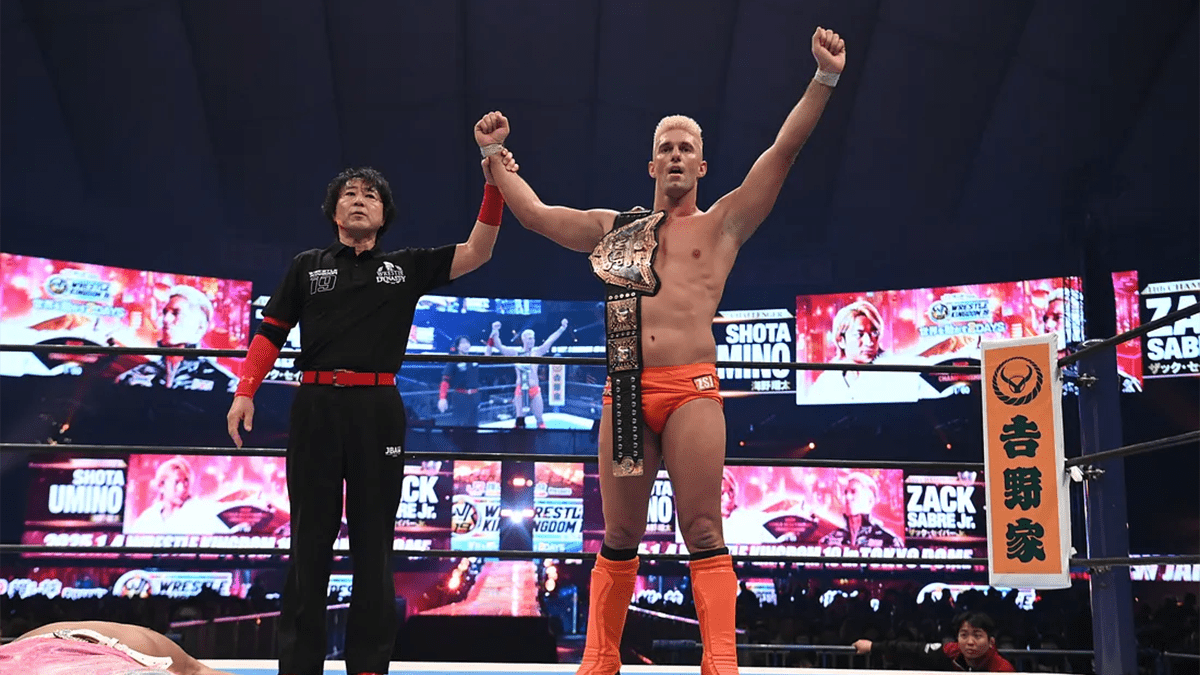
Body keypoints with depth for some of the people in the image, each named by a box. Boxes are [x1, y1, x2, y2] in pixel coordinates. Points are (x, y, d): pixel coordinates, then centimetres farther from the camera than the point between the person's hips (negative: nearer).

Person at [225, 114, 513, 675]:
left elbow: (476, 253, 4)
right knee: (309, 543, 3)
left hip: (378, 410, 0)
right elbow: (272, 331, 12)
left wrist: (493, 185, -8)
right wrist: (245, 391, -1)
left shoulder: (407, 266, 13)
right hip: (314, 407, 0)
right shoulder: (307, 266, 15)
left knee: (373, 544, 3)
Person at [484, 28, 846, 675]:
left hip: (692, 390, -3)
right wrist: (495, 157, 29)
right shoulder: (612, 228, 21)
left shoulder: (722, 223, 13)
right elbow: (533, 213, 27)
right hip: (625, 391, 3)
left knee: (703, 533, -8)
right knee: (619, 539, 7)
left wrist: (823, 79, -3)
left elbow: (783, 150, 4)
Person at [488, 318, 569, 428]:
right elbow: (499, 347, -7)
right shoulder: (515, 352, 2)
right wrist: (495, 333, -23)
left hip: (534, 389, 0)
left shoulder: (537, 351, 3)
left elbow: (550, 341, -4)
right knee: (519, 419, 4)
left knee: (539, 418, 3)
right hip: (520, 389, 0)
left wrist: (562, 328, -13)